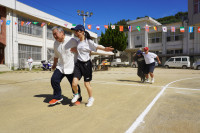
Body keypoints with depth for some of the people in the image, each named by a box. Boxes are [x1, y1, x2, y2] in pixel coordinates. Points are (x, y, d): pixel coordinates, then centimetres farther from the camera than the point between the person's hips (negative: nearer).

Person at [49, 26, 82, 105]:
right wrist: (54, 64, 31)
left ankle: (78, 99, 27)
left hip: (71, 67, -5)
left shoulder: (72, 40, -11)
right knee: (54, 80, -6)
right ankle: (57, 97, 15)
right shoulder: (55, 43, 8)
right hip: (60, 67, 6)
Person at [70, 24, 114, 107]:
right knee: (74, 83, -8)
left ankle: (91, 98, 31)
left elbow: (97, 46, -25)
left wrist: (105, 49, -42)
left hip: (86, 64, -4)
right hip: (78, 63, 5)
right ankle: (76, 94, 24)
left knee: (87, 84, 5)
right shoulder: (78, 42, 10)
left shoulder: (88, 41, -8)